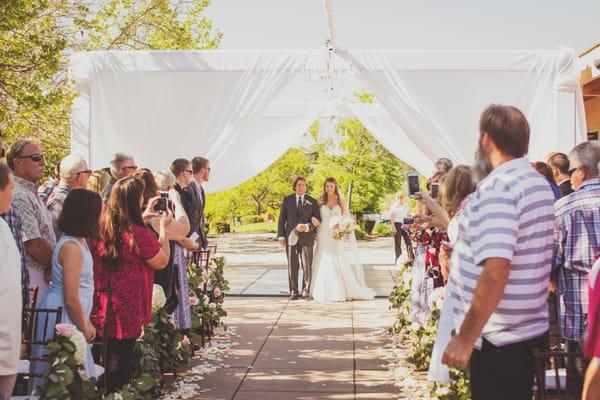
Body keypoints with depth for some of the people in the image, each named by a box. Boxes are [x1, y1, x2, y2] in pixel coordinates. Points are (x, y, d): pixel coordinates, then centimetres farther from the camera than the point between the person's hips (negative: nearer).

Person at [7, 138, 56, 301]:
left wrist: (53, 266, 2)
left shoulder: (31, 193, 14)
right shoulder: (19, 196, -18)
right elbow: (33, 245, -24)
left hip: (44, 274, 10)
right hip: (32, 276, -10)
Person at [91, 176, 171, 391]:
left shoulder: (100, 227, -2)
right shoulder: (139, 234, -21)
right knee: (121, 361, 9)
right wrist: (163, 228, 1)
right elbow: (162, 261, -6)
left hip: (101, 308, 6)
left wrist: (143, 217, 21)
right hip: (126, 311, -6)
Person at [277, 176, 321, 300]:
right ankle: (294, 291, 11)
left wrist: (307, 227, -14)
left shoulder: (312, 201, 5)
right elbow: (282, 219, 6)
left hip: (306, 238, 0)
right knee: (292, 266, 2)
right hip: (291, 238, 0)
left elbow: (318, 221, 3)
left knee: (307, 267, 1)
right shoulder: (287, 200, 7)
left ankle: (306, 291, 13)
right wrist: (281, 236, -3)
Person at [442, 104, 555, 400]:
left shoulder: (497, 186, -20)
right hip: (532, 329, 9)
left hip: (497, 338, -9)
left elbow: (495, 271, -28)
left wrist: (464, 338, -24)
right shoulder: (541, 184, 9)